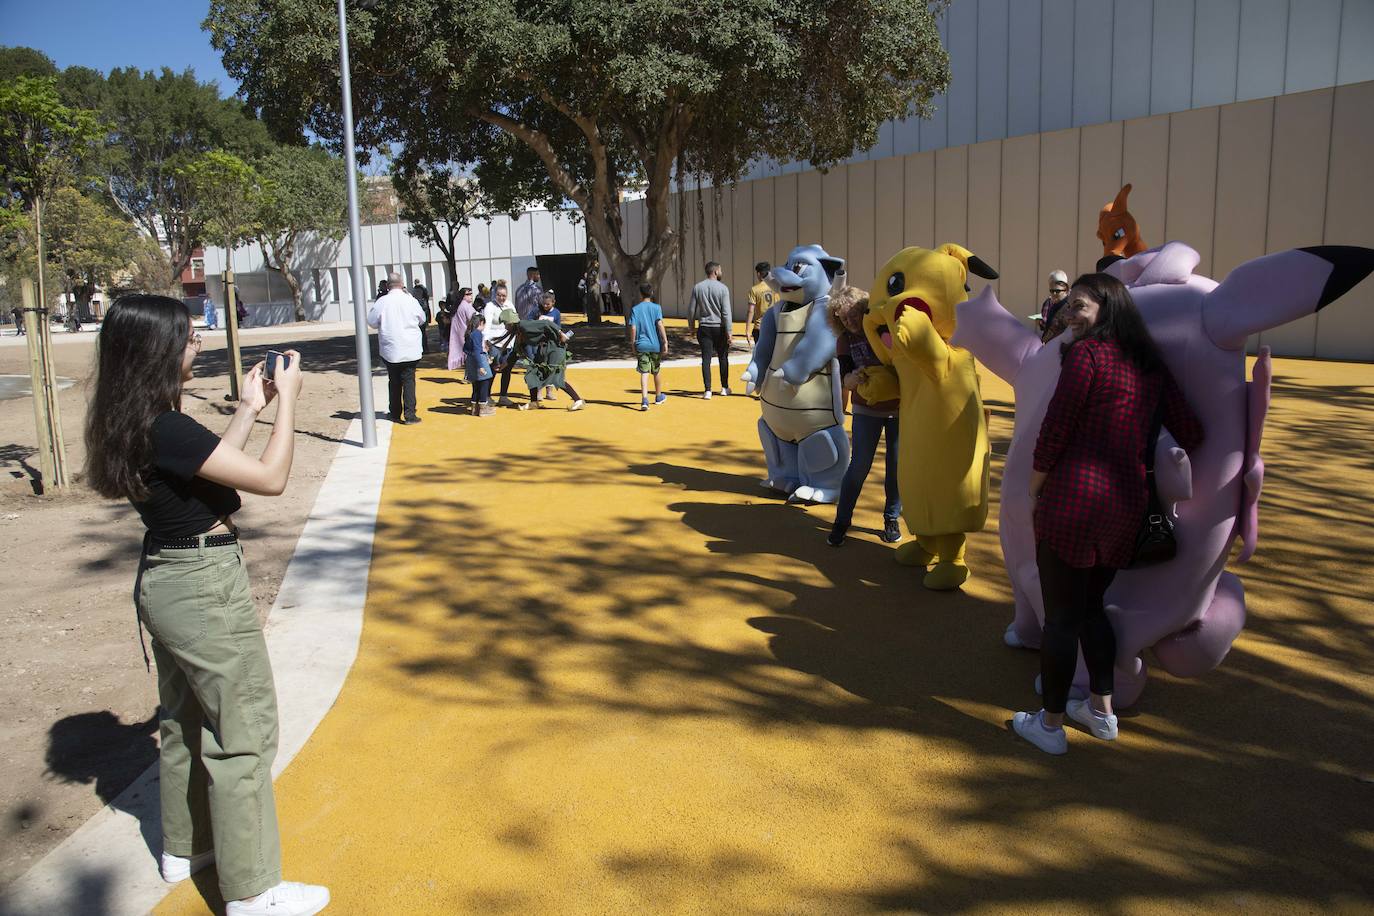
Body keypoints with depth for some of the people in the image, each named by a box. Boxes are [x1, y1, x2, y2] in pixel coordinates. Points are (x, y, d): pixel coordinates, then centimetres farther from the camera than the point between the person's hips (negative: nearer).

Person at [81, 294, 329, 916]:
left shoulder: (134, 422, 4)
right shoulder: (165, 428, -25)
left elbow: (214, 463, 14)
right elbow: (270, 478, -23)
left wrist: (249, 409, 11)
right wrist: (285, 400, -14)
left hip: (166, 581, 10)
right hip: (205, 588, -10)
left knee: (186, 717, 24)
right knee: (243, 732, 1)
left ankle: (184, 847, 42)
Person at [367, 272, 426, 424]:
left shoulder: (382, 302, -8)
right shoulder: (411, 301, -8)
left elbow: (372, 322, 3)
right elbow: (422, 320, 9)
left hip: (390, 350, 1)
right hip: (411, 350, -1)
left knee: (394, 381, 14)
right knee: (409, 380, 3)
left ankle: (394, 413, 22)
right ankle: (410, 414, -2)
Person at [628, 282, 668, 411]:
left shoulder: (635, 309, 2)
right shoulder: (656, 307, -1)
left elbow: (633, 328, -1)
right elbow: (660, 325, -11)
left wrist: (633, 344, 8)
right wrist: (665, 342, -10)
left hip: (641, 345, 0)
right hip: (655, 345, 0)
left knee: (644, 373, -4)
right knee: (657, 371, 18)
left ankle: (644, 400, -22)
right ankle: (658, 396, 35)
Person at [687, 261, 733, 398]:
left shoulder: (697, 288, 0)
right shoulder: (722, 288, -8)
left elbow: (691, 309, 3)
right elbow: (726, 312, -12)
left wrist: (691, 325, 17)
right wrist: (729, 331, -10)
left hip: (704, 328, 2)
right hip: (719, 328, -2)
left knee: (706, 359, 1)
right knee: (723, 357, 13)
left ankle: (708, 390, -5)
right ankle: (724, 388, 23)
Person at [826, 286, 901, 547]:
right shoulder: (845, 340, -7)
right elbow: (845, 381, -14)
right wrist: (854, 378, -36)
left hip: (899, 409, 0)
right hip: (867, 411, 0)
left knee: (896, 466, 5)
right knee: (859, 466, -3)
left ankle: (892, 518, 22)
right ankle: (841, 521, 9)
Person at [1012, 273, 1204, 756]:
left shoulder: (1087, 353, -10)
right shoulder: (1151, 365, 10)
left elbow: (1054, 432, -12)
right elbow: (1191, 435, 11)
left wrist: (1033, 493, 1)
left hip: (1074, 497, -7)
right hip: (1128, 501, 7)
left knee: (1061, 617, 4)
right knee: (1092, 606, 23)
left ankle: (1050, 725, 14)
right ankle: (1102, 711, 33)